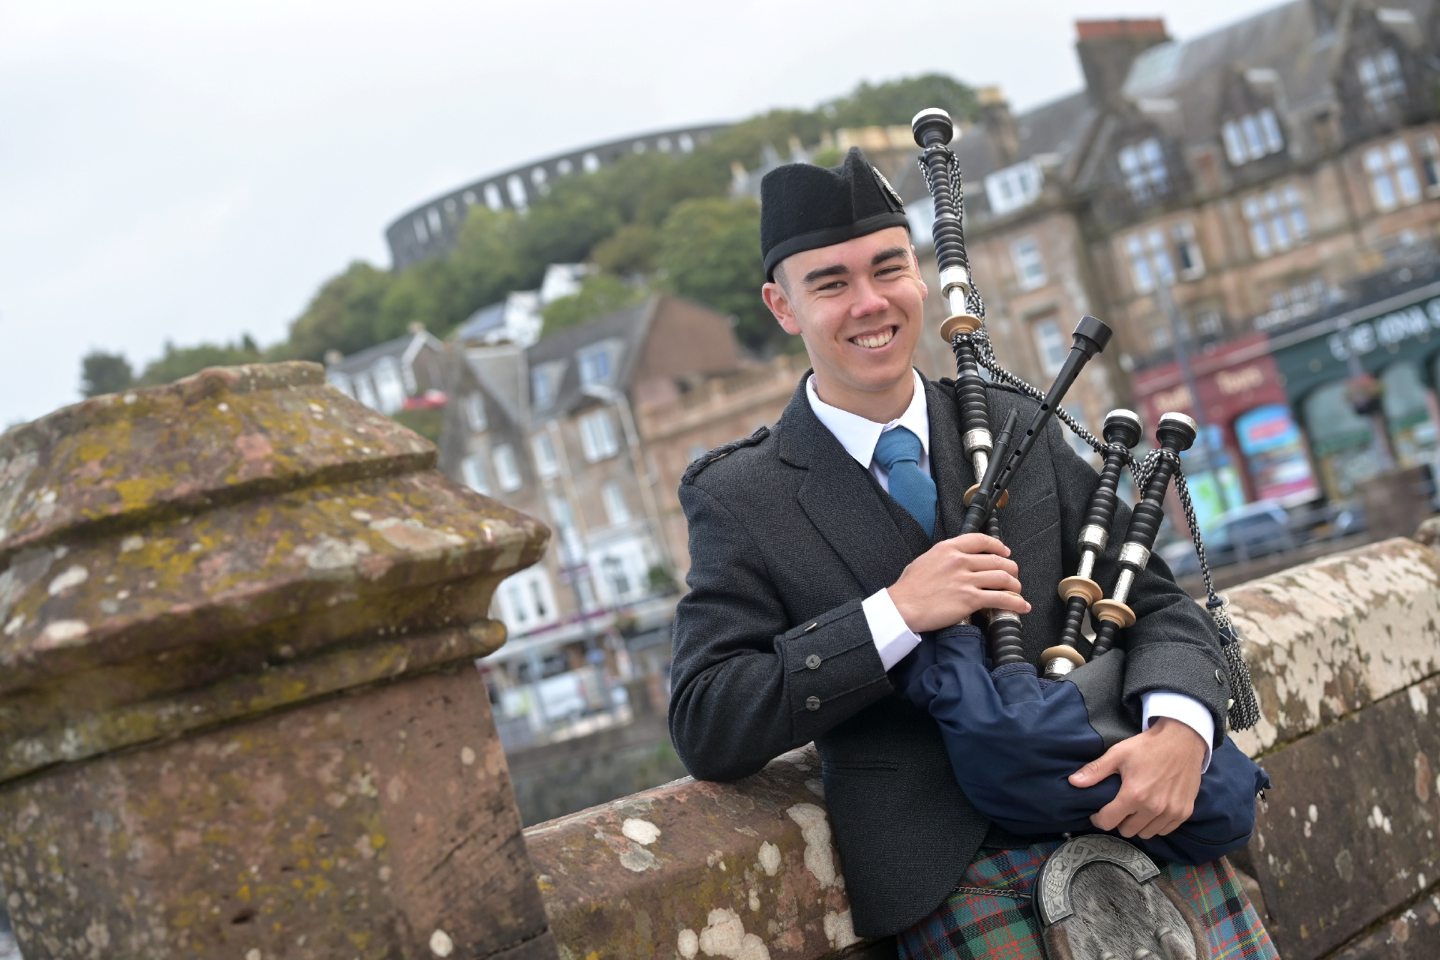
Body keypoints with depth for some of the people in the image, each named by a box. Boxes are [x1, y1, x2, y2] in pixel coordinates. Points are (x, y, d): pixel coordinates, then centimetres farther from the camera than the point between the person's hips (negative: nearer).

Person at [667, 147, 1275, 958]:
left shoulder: (1019, 428, 11)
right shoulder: (741, 498, 1)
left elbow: (1155, 600, 10)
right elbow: (704, 727, -6)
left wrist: (1179, 729, -12)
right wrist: (894, 615, -15)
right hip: (952, 878, -3)